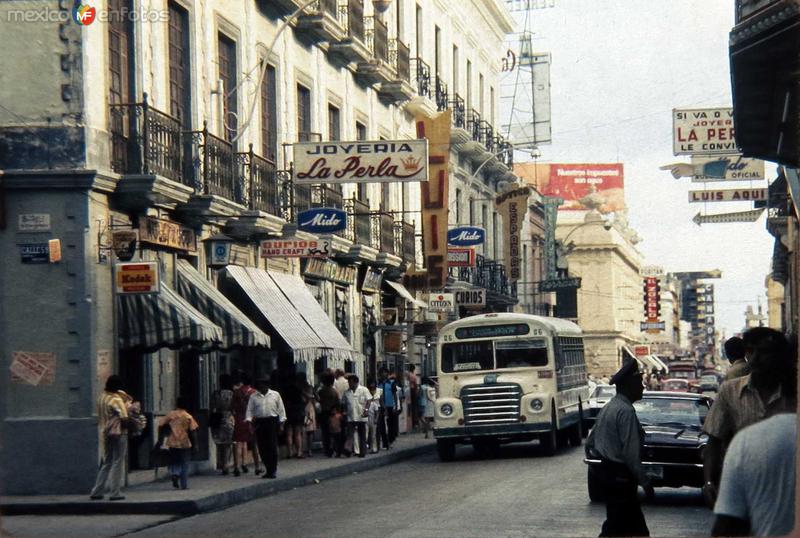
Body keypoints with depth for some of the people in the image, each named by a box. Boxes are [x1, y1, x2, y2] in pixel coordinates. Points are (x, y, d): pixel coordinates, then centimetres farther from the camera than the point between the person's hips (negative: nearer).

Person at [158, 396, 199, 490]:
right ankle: (184, 485, 5)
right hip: (185, 443, -1)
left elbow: (161, 423, 1)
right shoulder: (188, 417, -5)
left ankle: (174, 474, -11)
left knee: (174, 461, 17)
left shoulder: (171, 414, -3)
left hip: (173, 443, 1)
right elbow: (193, 431, -6)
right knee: (184, 464, 8)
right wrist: (195, 444, 0)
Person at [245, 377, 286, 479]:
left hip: (272, 422, -2)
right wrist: (249, 421, -7)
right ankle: (268, 469, 13)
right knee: (262, 448, 2)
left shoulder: (275, 395, 7)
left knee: (272, 447, -9)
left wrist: (281, 424, 2)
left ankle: (273, 470, -4)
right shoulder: (254, 397, 10)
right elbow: (250, 410, 7)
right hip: (259, 423, 2)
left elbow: (281, 409, 7)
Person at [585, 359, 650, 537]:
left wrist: (599, 469, 24)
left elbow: (589, 443, 17)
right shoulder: (626, 411, -18)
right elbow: (631, 453, -22)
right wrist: (645, 482, -18)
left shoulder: (608, 407, 12)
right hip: (620, 476, -10)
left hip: (607, 473, 10)